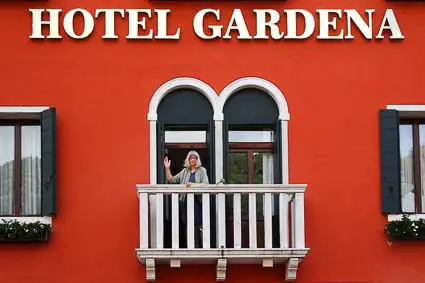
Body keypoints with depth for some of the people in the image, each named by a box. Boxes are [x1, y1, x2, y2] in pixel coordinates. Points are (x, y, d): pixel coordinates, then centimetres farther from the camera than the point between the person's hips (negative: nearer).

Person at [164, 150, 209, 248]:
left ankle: (196, 247, -5)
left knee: (196, 225, -9)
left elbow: (205, 184, -6)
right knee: (185, 224, 1)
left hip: (197, 201, -3)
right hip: (185, 201, 3)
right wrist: (167, 168, 3)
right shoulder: (185, 171, 17)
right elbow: (172, 180, 14)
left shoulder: (202, 170, 7)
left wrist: (193, 184, -18)